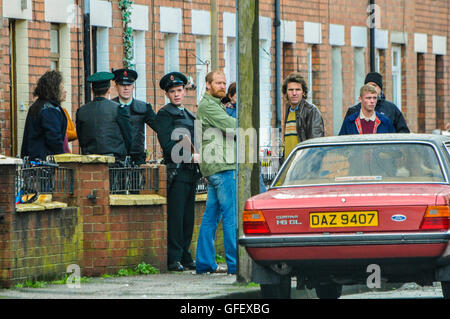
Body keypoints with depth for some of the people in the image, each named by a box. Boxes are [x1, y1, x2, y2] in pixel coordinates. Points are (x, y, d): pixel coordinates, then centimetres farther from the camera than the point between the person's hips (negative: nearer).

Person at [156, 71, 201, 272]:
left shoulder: (189, 115, 21)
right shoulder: (165, 114, -3)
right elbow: (167, 145, -11)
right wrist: (191, 156, -14)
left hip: (191, 172, 8)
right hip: (176, 171, -8)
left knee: (188, 218, 8)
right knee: (175, 216, -9)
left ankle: (185, 258, 13)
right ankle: (174, 260, -9)